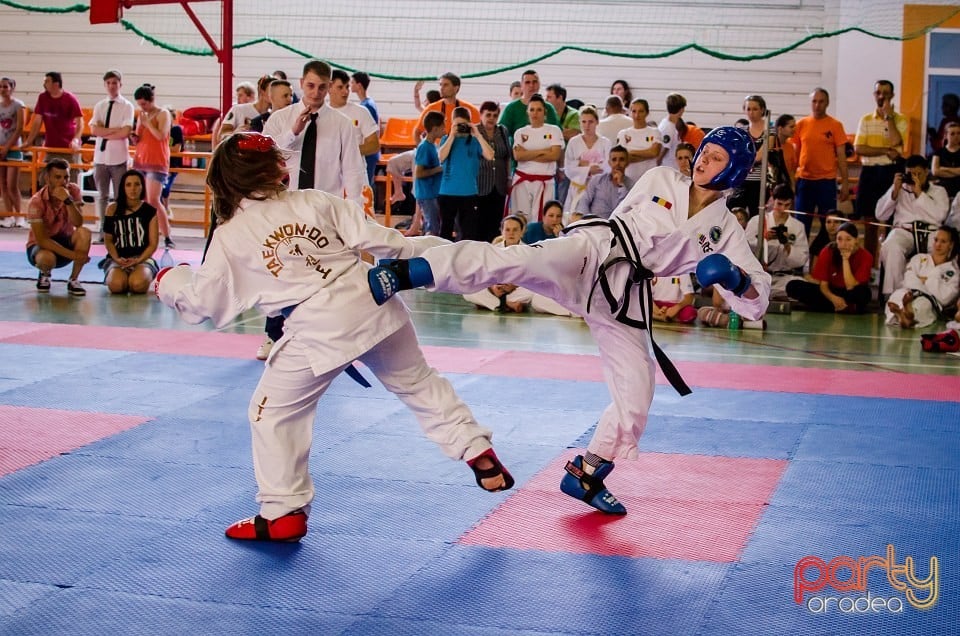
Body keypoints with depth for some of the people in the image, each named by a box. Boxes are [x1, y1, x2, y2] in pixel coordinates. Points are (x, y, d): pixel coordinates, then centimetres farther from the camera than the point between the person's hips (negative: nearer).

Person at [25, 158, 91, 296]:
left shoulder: (73, 191, -11)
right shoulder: (37, 201, -22)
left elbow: (78, 224, -23)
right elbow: (41, 239, -26)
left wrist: (68, 200, -38)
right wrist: (73, 255, -31)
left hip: (65, 241, 3)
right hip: (40, 245, -3)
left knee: (84, 233, -28)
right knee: (47, 258, -39)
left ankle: (73, 280, -12)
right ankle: (44, 274, 2)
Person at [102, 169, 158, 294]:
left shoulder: (150, 211, 4)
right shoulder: (113, 210, 6)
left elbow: (153, 244, 3)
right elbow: (108, 240, 7)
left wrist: (138, 260, -13)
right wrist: (117, 259, -10)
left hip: (142, 257, -1)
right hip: (118, 258, 1)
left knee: (138, 285, -34)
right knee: (116, 285, -31)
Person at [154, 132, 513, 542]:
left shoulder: (231, 237, 3)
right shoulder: (315, 202, 6)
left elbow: (201, 302, 10)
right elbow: (375, 239, 2)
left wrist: (169, 281, 30)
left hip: (319, 329, -4)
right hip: (373, 306, 4)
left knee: (274, 413, 13)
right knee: (419, 383, 23)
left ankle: (283, 513, 15)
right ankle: (479, 453, 26)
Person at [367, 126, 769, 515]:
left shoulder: (724, 229, 6)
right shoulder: (660, 179, 7)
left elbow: (757, 301, 2)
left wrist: (736, 278, -17)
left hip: (624, 296, 3)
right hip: (593, 252, -3)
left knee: (636, 396, 1)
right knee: (516, 262, -33)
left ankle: (585, 474, 23)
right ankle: (404, 272, -47)